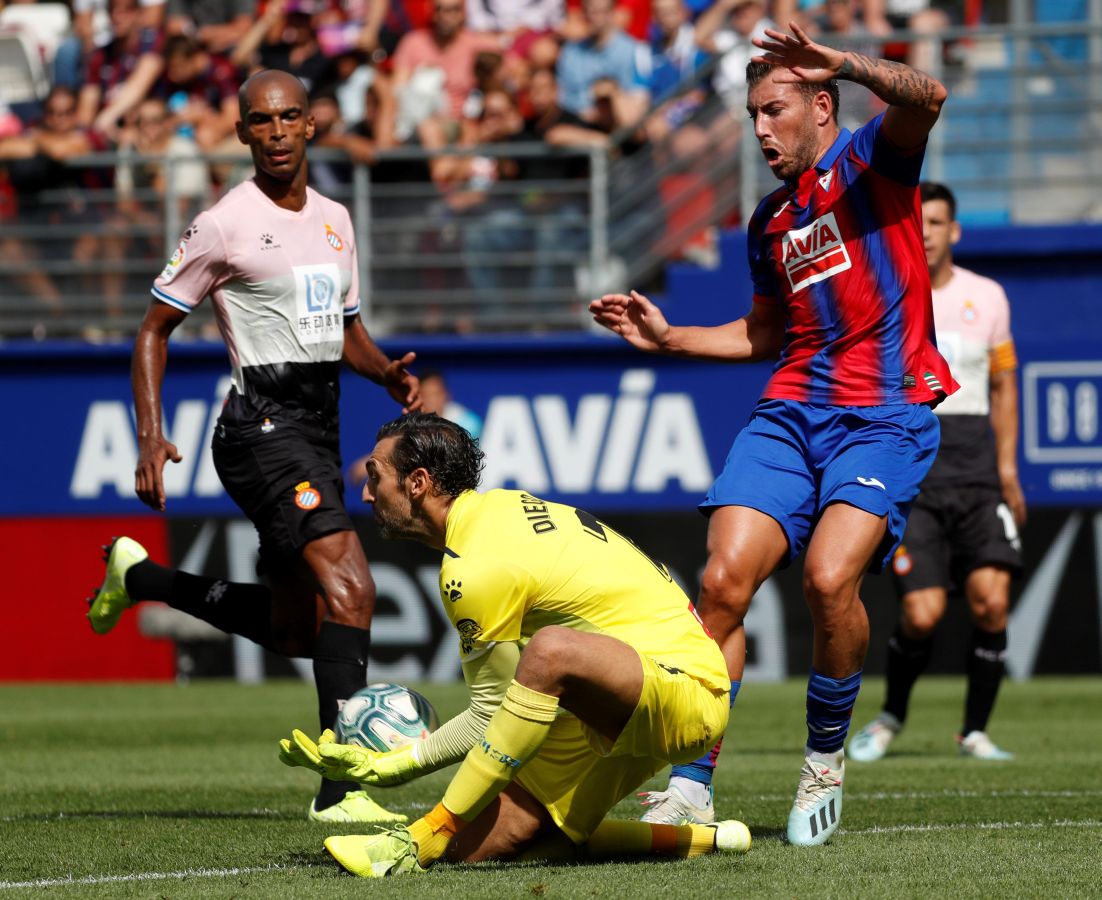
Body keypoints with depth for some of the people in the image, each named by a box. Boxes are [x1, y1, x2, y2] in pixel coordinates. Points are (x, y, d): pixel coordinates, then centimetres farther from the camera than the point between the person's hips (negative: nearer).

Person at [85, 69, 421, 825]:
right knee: (350, 589, -23)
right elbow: (156, 328, -1)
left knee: (293, 629, 15)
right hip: (263, 427, -8)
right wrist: (151, 436, -11)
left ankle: (139, 576, 37)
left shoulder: (334, 219, 14)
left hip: (319, 425, 8)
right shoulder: (225, 224, -6)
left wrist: (390, 373, 3)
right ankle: (342, 785, -24)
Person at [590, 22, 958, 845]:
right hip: (792, 411, 6)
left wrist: (845, 63, -35)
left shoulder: (870, 159, 2)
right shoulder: (769, 222, 21)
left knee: (830, 578, -25)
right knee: (724, 580, -12)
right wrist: (668, 338, 20)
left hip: (886, 419, -6)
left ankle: (826, 757, 0)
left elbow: (926, 99, -21)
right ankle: (692, 787, -9)